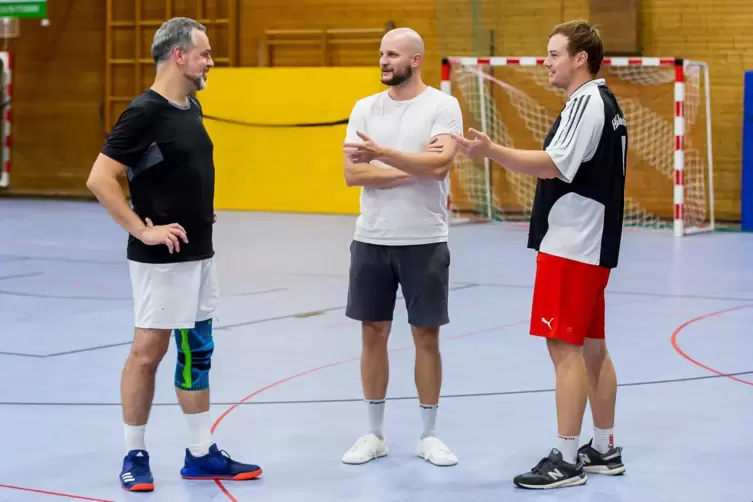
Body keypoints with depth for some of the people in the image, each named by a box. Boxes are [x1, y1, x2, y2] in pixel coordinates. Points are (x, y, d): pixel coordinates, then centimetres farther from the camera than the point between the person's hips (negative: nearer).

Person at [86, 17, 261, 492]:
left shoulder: (192, 108, 10)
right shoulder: (145, 112, -16)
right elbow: (100, 179, -20)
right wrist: (143, 230, -20)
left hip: (200, 252, 9)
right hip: (162, 257, -9)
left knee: (197, 351, 12)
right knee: (148, 351, 0)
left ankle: (202, 454, 19)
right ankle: (135, 456, 11)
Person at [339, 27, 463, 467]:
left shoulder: (443, 105, -5)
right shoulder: (365, 108, 5)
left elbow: (439, 164, -20)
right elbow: (353, 173, -5)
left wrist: (381, 153, -25)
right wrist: (413, 169, -13)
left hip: (425, 241, -3)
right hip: (371, 240, 3)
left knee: (426, 336, 4)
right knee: (373, 334, 7)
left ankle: (429, 435, 16)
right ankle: (375, 434, 18)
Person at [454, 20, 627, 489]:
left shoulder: (587, 102, -15)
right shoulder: (604, 102, 16)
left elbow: (553, 165, -25)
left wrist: (491, 150, -32)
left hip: (571, 247, -10)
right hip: (591, 245, 10)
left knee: (565, 348, -7)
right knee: (591, 347, 14)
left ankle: (566, 460, -4)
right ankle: (604, 450, 21)